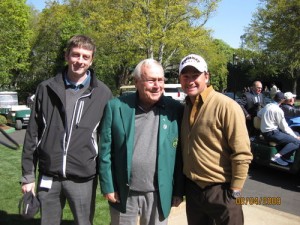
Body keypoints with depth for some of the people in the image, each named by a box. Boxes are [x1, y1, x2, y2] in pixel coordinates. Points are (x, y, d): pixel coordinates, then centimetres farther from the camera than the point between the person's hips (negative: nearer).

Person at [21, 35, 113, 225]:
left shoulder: (103, 94, -3)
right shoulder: (47, 89, 1)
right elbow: (32, 134, 4)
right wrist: (28, 175, 3)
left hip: (83, 178, -1)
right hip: (48, 176, 2)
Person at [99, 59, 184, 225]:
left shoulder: (175, 110, -4)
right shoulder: (116, 107, -7)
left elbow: (180, 154, 0)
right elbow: (105, 150, -3)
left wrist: (179, 190, 2)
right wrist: (108, 187, -4)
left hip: (159, 195, 1)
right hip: (123, 194, 0)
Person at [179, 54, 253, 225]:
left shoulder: (226, 106, -17)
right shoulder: (186, 107, 5)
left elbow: (242, 153, -17)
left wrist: (235, 191, -15)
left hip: (219, 190, -6)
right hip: (192, 188, 6)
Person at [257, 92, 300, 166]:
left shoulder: (267, 106, 7)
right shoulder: (278, 110, -15)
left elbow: (259, 114, 21)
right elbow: (284, 127, -11)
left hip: (265, 132, 9)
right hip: (272, 134, -9)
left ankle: (285, 157, 11)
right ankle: (278, 156, -19)